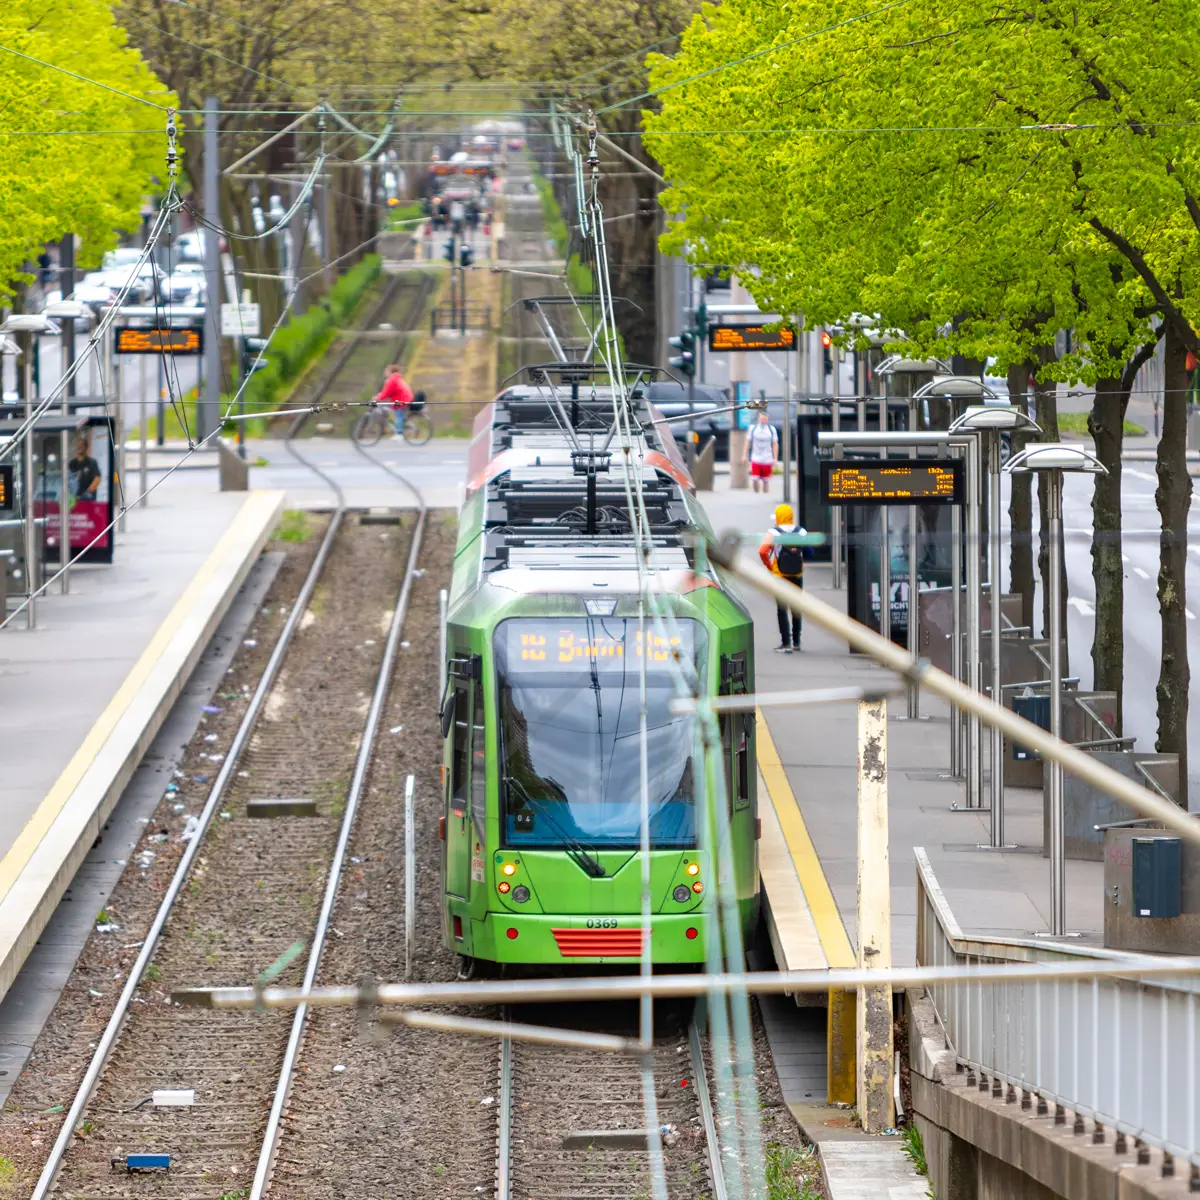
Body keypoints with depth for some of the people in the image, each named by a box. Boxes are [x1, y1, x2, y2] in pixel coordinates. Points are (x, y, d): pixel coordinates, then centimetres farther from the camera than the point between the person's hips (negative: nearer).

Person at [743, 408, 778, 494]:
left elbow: (775, 444, 4)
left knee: (766, 481, 4)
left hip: (767, 460, 0)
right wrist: (745, 456, 2)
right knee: (755, 480, -8)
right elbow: (748, 442, 7)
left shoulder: (771, 429, 3)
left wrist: (775, 459, -2)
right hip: (755, 459, 0)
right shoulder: (752, 428, 3)